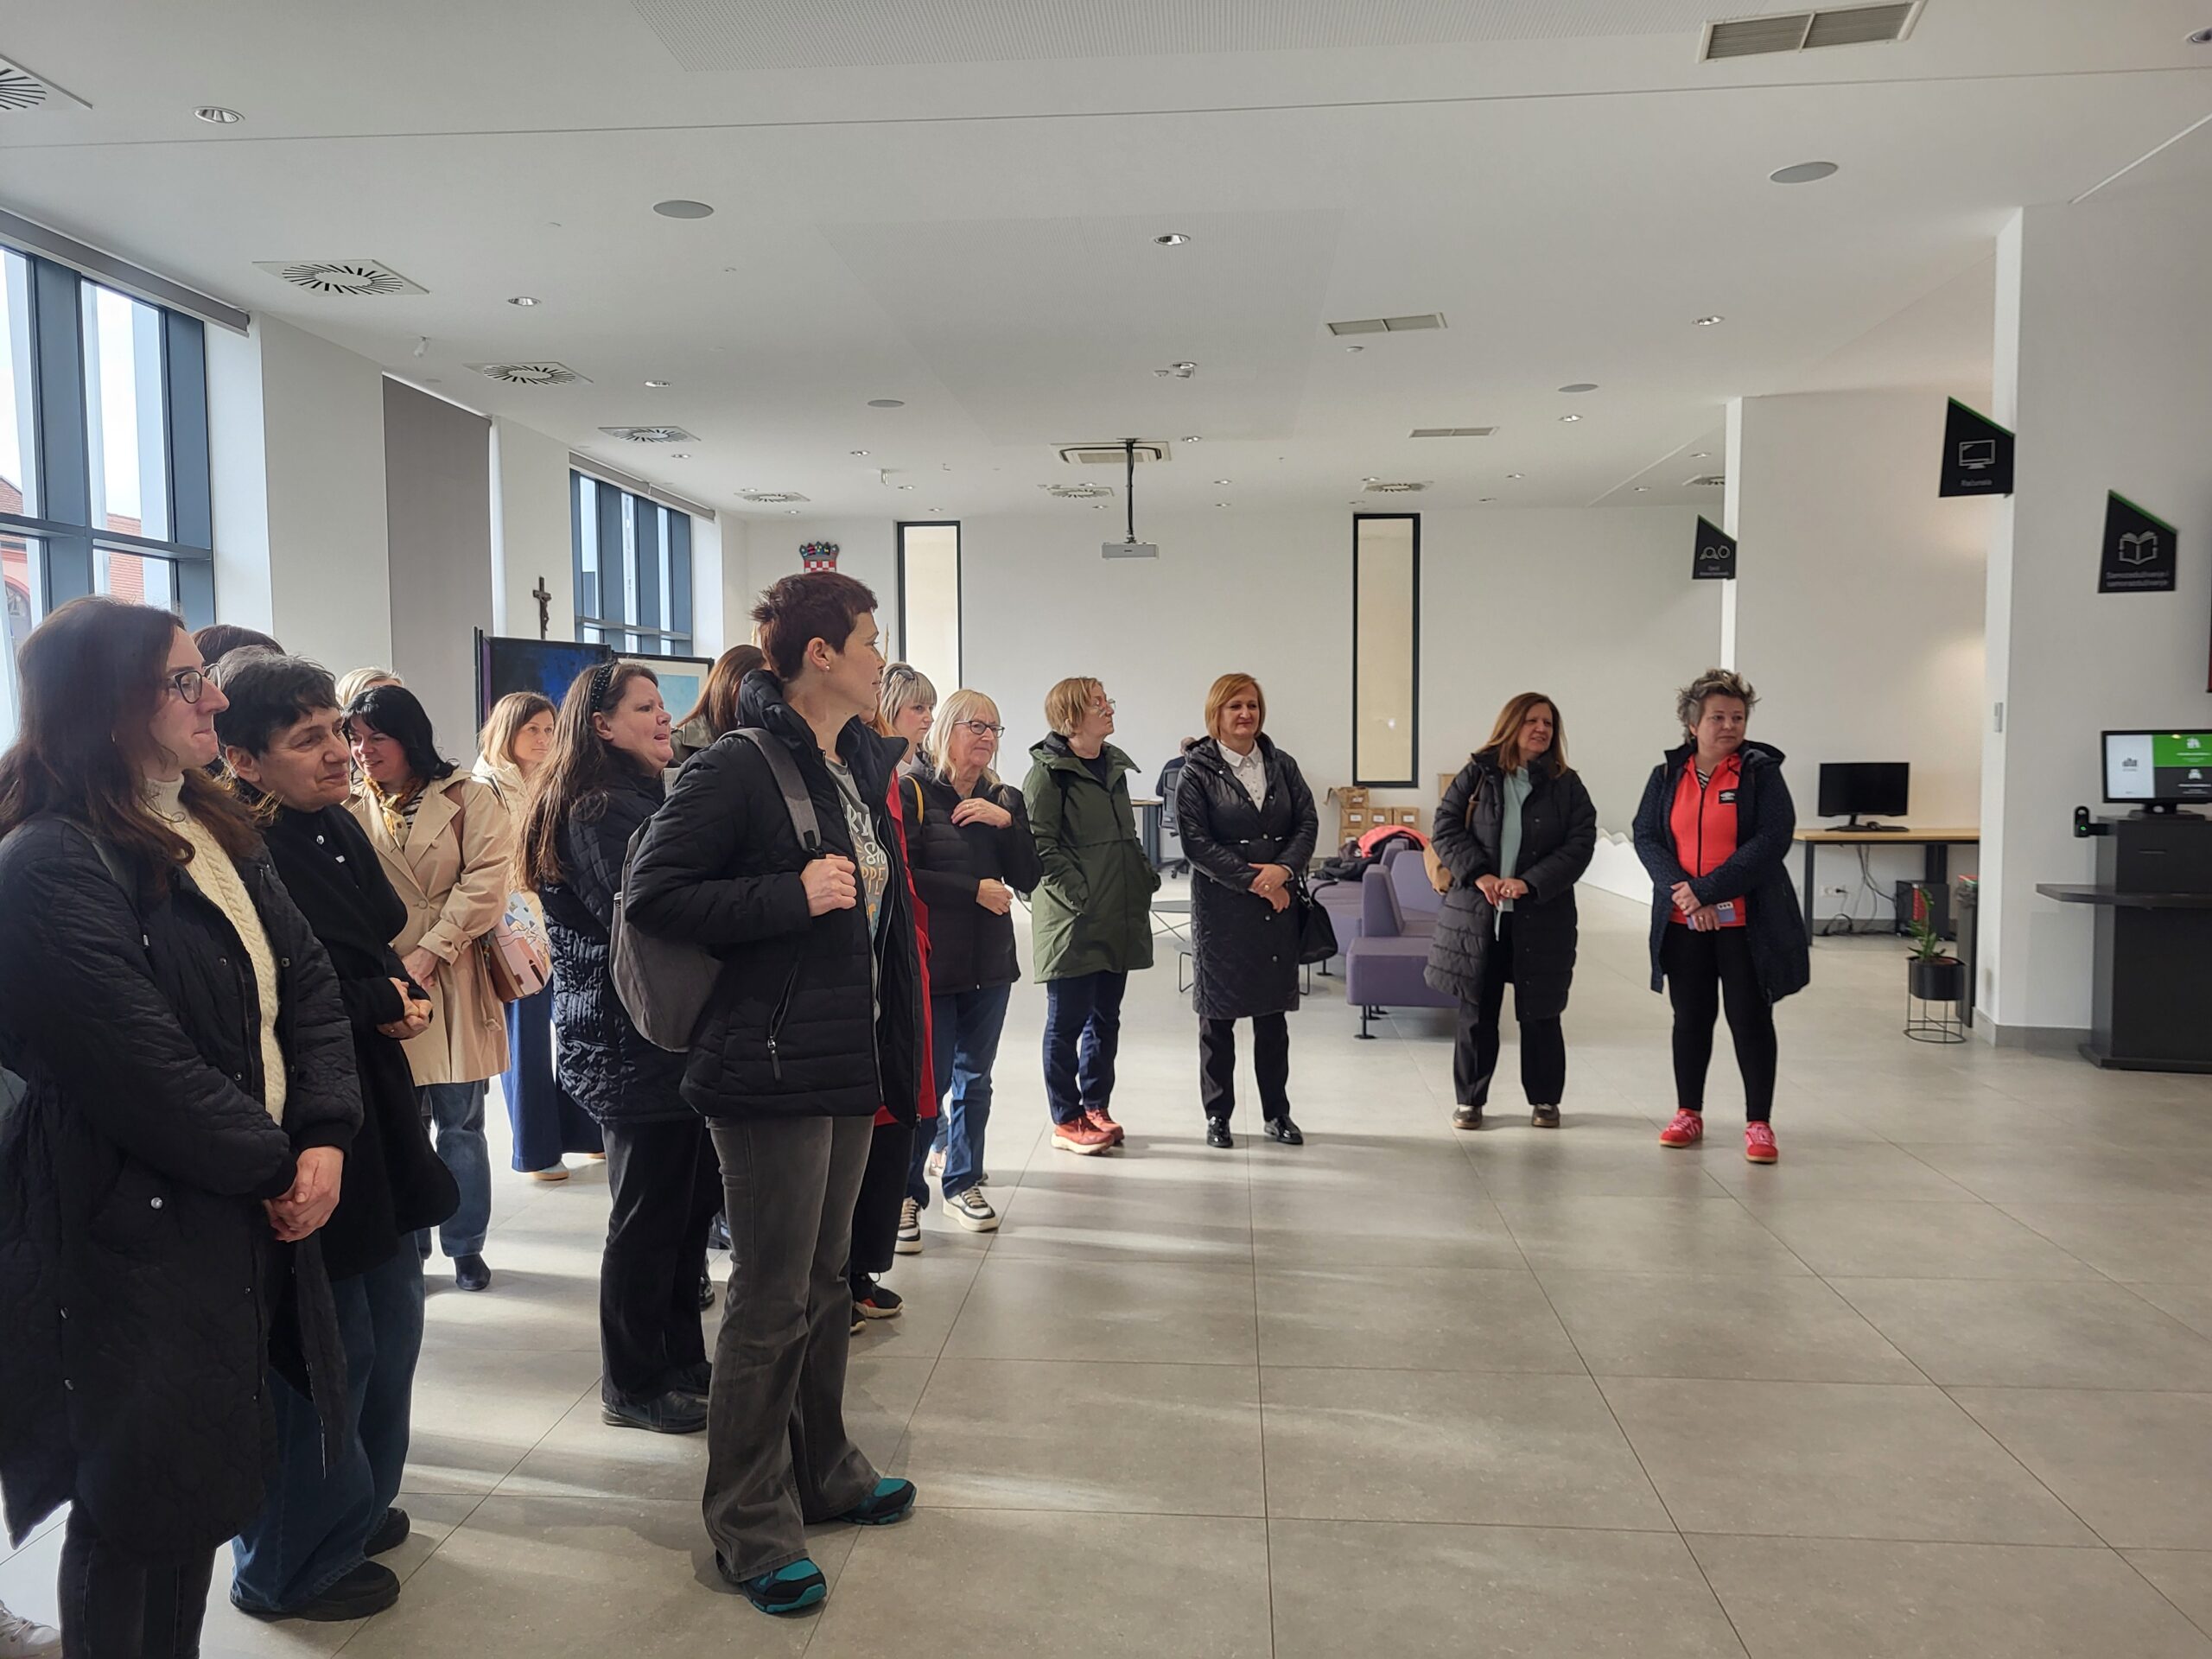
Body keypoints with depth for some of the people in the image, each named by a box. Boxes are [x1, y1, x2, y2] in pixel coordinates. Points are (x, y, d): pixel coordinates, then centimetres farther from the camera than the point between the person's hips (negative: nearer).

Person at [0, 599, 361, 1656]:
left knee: (199, 1486, 19)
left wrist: (324, 1137, -9)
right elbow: (145, 1066, -23)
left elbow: (308, 984, 5)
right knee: (142, 1509, 8)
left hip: (250, 1213, 8)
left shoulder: (211, 831, 10)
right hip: (137, 1234, -8)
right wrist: (275, 1166, -12)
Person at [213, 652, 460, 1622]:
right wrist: (382, 1002, -10)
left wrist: (399, 999, -4)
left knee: (390, 1322, 20)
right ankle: (292, 1566, 25)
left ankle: (358, 1502, 40)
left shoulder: (336, 831, 6)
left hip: (374, 1121, 9)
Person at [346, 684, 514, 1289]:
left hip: (452, 982, -2)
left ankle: (466, 1246, 20)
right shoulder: (350, 810, 8)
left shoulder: (467, 798, 1)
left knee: (460, 1122, 5)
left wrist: (431, 951, -15)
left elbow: (485, 882, -8)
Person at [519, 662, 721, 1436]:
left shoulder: (640, 798, 18)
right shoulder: (601, 811, -14)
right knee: (650, 1213, 1)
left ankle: (682, 1363, 28)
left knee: (689, 1205, 16)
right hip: (637, 1044, -10)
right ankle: (633, 1387, 16)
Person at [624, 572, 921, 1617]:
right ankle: (749, 1524, 17)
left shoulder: (860, 763, 11)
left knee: (825, 1283, 19)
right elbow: (651, 895, -17)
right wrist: (792, 897, -22)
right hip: (770, 1067, -8)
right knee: (771, 1299, 2)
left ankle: (821, 1472, 36)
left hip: (849, 1062, 8)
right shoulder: (737, 769, -15)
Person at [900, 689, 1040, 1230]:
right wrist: (976, 890, -14)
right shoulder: (913, 793, -7)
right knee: (928, 1080, -2)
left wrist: (1007, 822, -11)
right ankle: (905, 1190, 13)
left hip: (990, 961, 6)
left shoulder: (1004, 800, 11)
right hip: (931, 962, -5)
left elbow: (1028, 878, 3)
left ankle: (964, 1183, 25)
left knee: (974, 1077, 13)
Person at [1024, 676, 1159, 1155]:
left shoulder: (1114, 765, 14)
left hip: (1117, 917, 8)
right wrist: (1078, 894, -19)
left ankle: (1095, 1107, 27)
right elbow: (1040, 845, -15)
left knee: (1105, 1018, 14)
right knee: (1067, 1021, 2)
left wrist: (1145, 877, 9)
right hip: (1073, 920, -7)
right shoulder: (1049, 772, -10)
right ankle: (1066, 1121, 12)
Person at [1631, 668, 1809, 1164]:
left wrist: (1707, 890, -18)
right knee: (1691, 1017, 13)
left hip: (1745, 921, -3)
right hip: (1683, 921, 3)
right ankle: (1689, 1113, 26)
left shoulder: (1761, 770, -4)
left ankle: (1759, 1123, 9)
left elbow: (1773, 839, -14)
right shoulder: (1668, 774, 6)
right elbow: (1646, 837, -1)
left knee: (1750, 1019, 0)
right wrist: (1683, 891, -16)